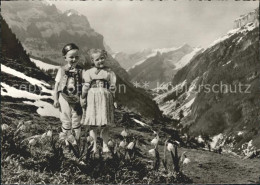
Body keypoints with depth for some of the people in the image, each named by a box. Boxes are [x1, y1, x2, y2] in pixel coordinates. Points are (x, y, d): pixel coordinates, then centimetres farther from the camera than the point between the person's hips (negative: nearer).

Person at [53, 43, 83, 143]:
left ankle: (77, 140, 20)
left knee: (76, 120, 7)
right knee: (66, 120, 9)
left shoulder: (80, 70, -3)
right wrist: (55, 99, -2)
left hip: (76, 99, 0)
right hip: (64, 98, 0)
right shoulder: (62, 70, -3)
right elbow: (56, 85, 1)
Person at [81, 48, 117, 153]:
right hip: (92, 99, 0)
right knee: (92, 124, 2)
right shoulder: (89, 72, 6)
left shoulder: (109, 73, 6)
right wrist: (82, 98, 3)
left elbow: (112, 88, 6)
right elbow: (85, 86, 7)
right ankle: (94, 145, 12)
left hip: (105, 99, 0)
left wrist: (114, 101, 3)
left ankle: (105, 145, 11)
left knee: (105, 125, 2)